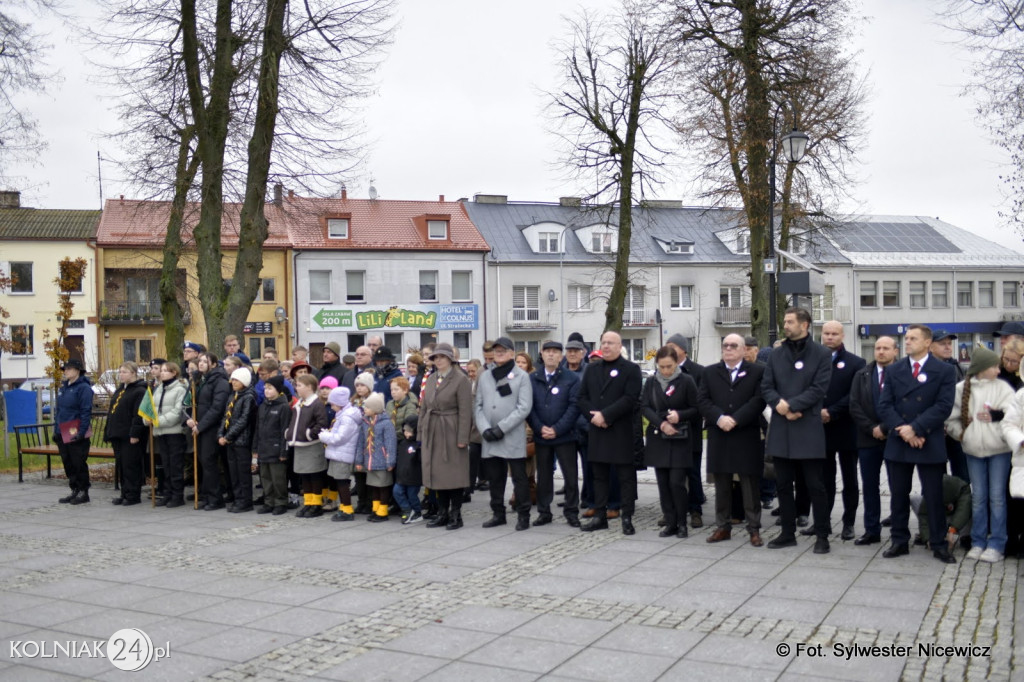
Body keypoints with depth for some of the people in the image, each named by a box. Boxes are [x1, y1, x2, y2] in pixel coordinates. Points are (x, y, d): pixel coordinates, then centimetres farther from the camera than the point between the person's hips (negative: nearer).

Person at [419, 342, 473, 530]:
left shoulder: (460, 379, -8)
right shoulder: (430, 379, 12)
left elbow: (465, 412, -12)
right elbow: (423, 408, 15)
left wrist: (462, 438, -16)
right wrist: (421, 433, 10)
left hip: (451, 433, -6)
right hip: (432, 433, 6)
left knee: (454, 474, 0)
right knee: (438, 473, 11)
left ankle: (455, 515, 9)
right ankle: (442, 513, 21)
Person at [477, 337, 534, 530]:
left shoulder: (522, 376, 0)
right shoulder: (485, 377, 13)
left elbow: (524, 407, -9)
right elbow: (478, 406, 9)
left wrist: (501, 428, -14)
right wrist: (485, 429, -8)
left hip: (513, 437, -4)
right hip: (489, 438, 4)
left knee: (519, 477, 0)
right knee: (494, 477, 11)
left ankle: (523, 515, 8)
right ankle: (498, 513, 22)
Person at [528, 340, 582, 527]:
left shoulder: (572, 378, -1)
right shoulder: (532, 379, 6)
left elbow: (574, 406, -8)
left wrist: (557, 429, -14)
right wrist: (540, 428, -11)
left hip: (565, 435, -2)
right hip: (541, 436, 2)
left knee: (571, 476, 1)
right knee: (543, 475, 10)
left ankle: (571, 512, 12)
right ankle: (544, 512, 19)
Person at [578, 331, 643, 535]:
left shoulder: (631, 369, -2)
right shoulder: (592, 369, 14)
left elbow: (630, 399, -13)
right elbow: (582, 397, 9)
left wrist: (605, 415, -18)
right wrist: (593, 416, -8)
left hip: (622, 432, -5)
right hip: (597, 431, 5)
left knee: (626, 477, 1)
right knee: (599, 476, 11)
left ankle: (627, 518, 6)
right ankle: (600, 516, 18)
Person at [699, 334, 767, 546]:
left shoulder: (757, 371, 2)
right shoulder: (710, 372, 11)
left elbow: (758, 400, -9)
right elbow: (702, 400, 2)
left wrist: (735, 419, -16)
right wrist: (719, 418, -15)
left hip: (747, 437, -3)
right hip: (719, 437, 3)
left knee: (750, 485, 2)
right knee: (722, 485, 10)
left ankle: (754, 529, 10)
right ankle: (723, 526, 19)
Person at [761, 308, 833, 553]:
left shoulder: (822, 354, -1)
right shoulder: (776, 354, 11)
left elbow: (819, 388, -10)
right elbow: (766, 387, 5)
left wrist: (790, 404, -16)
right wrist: (779, 405, -13)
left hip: (809, 429, -4)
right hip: (780, 429, 4)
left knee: (815, 486, 1)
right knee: (784, 485, 10)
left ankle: (822, 536, 10)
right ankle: (788, 533, 20)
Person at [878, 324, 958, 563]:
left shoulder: (944, 371, -1)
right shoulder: (894, 370, 8)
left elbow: (943, 406, -10)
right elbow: (884, 406, 2)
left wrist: (915, 428, -17)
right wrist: (902, 431, -12)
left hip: (930, 444, -3)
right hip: (898, 443, 3)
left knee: (934, 497, 3)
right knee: (898, 496, 8)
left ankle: (939, 545, 14)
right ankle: (899, 542, 18)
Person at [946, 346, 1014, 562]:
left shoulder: (1003, 388, -3)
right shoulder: (961, 389, 1)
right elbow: (950, 418, 7)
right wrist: (961, 434, -3)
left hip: (999, 449, -2)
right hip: (973, 450, 2)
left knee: (997, 496, 1)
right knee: (978, 497, 10)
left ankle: (996, 544, 8)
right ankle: (978, 542, 19)